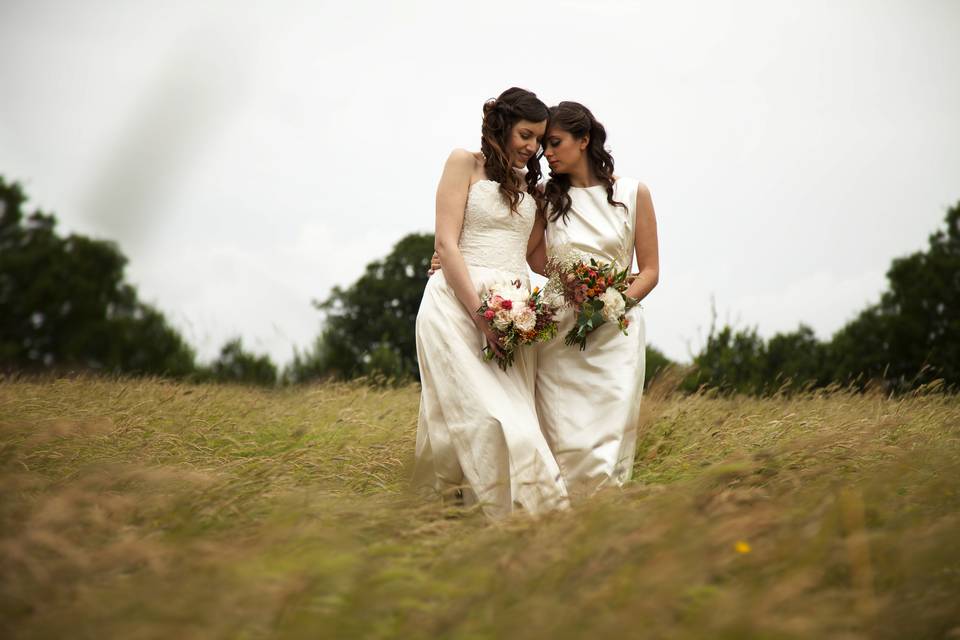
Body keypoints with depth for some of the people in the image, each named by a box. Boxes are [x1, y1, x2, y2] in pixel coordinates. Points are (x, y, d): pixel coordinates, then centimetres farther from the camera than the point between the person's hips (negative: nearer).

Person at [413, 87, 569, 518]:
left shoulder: (531, 185, 21)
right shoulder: (465, 164, 3)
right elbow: (446, 245, -6)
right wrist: (481, 315, -13)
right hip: (459, 304, -6)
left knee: (514, 414, -3)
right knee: (485, 411, -16)